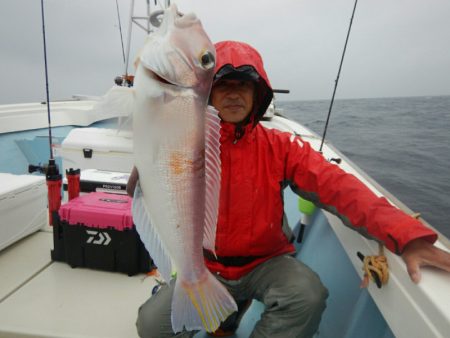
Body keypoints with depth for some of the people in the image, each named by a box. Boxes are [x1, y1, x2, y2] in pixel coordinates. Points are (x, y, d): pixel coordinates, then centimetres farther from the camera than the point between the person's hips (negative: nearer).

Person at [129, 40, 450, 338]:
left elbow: (338, 186, -20)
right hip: (207, 266, 2)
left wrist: (405, 233, -34)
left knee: (308, 295, -29)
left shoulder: (280, 146, -8)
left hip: (267, 262, -1)